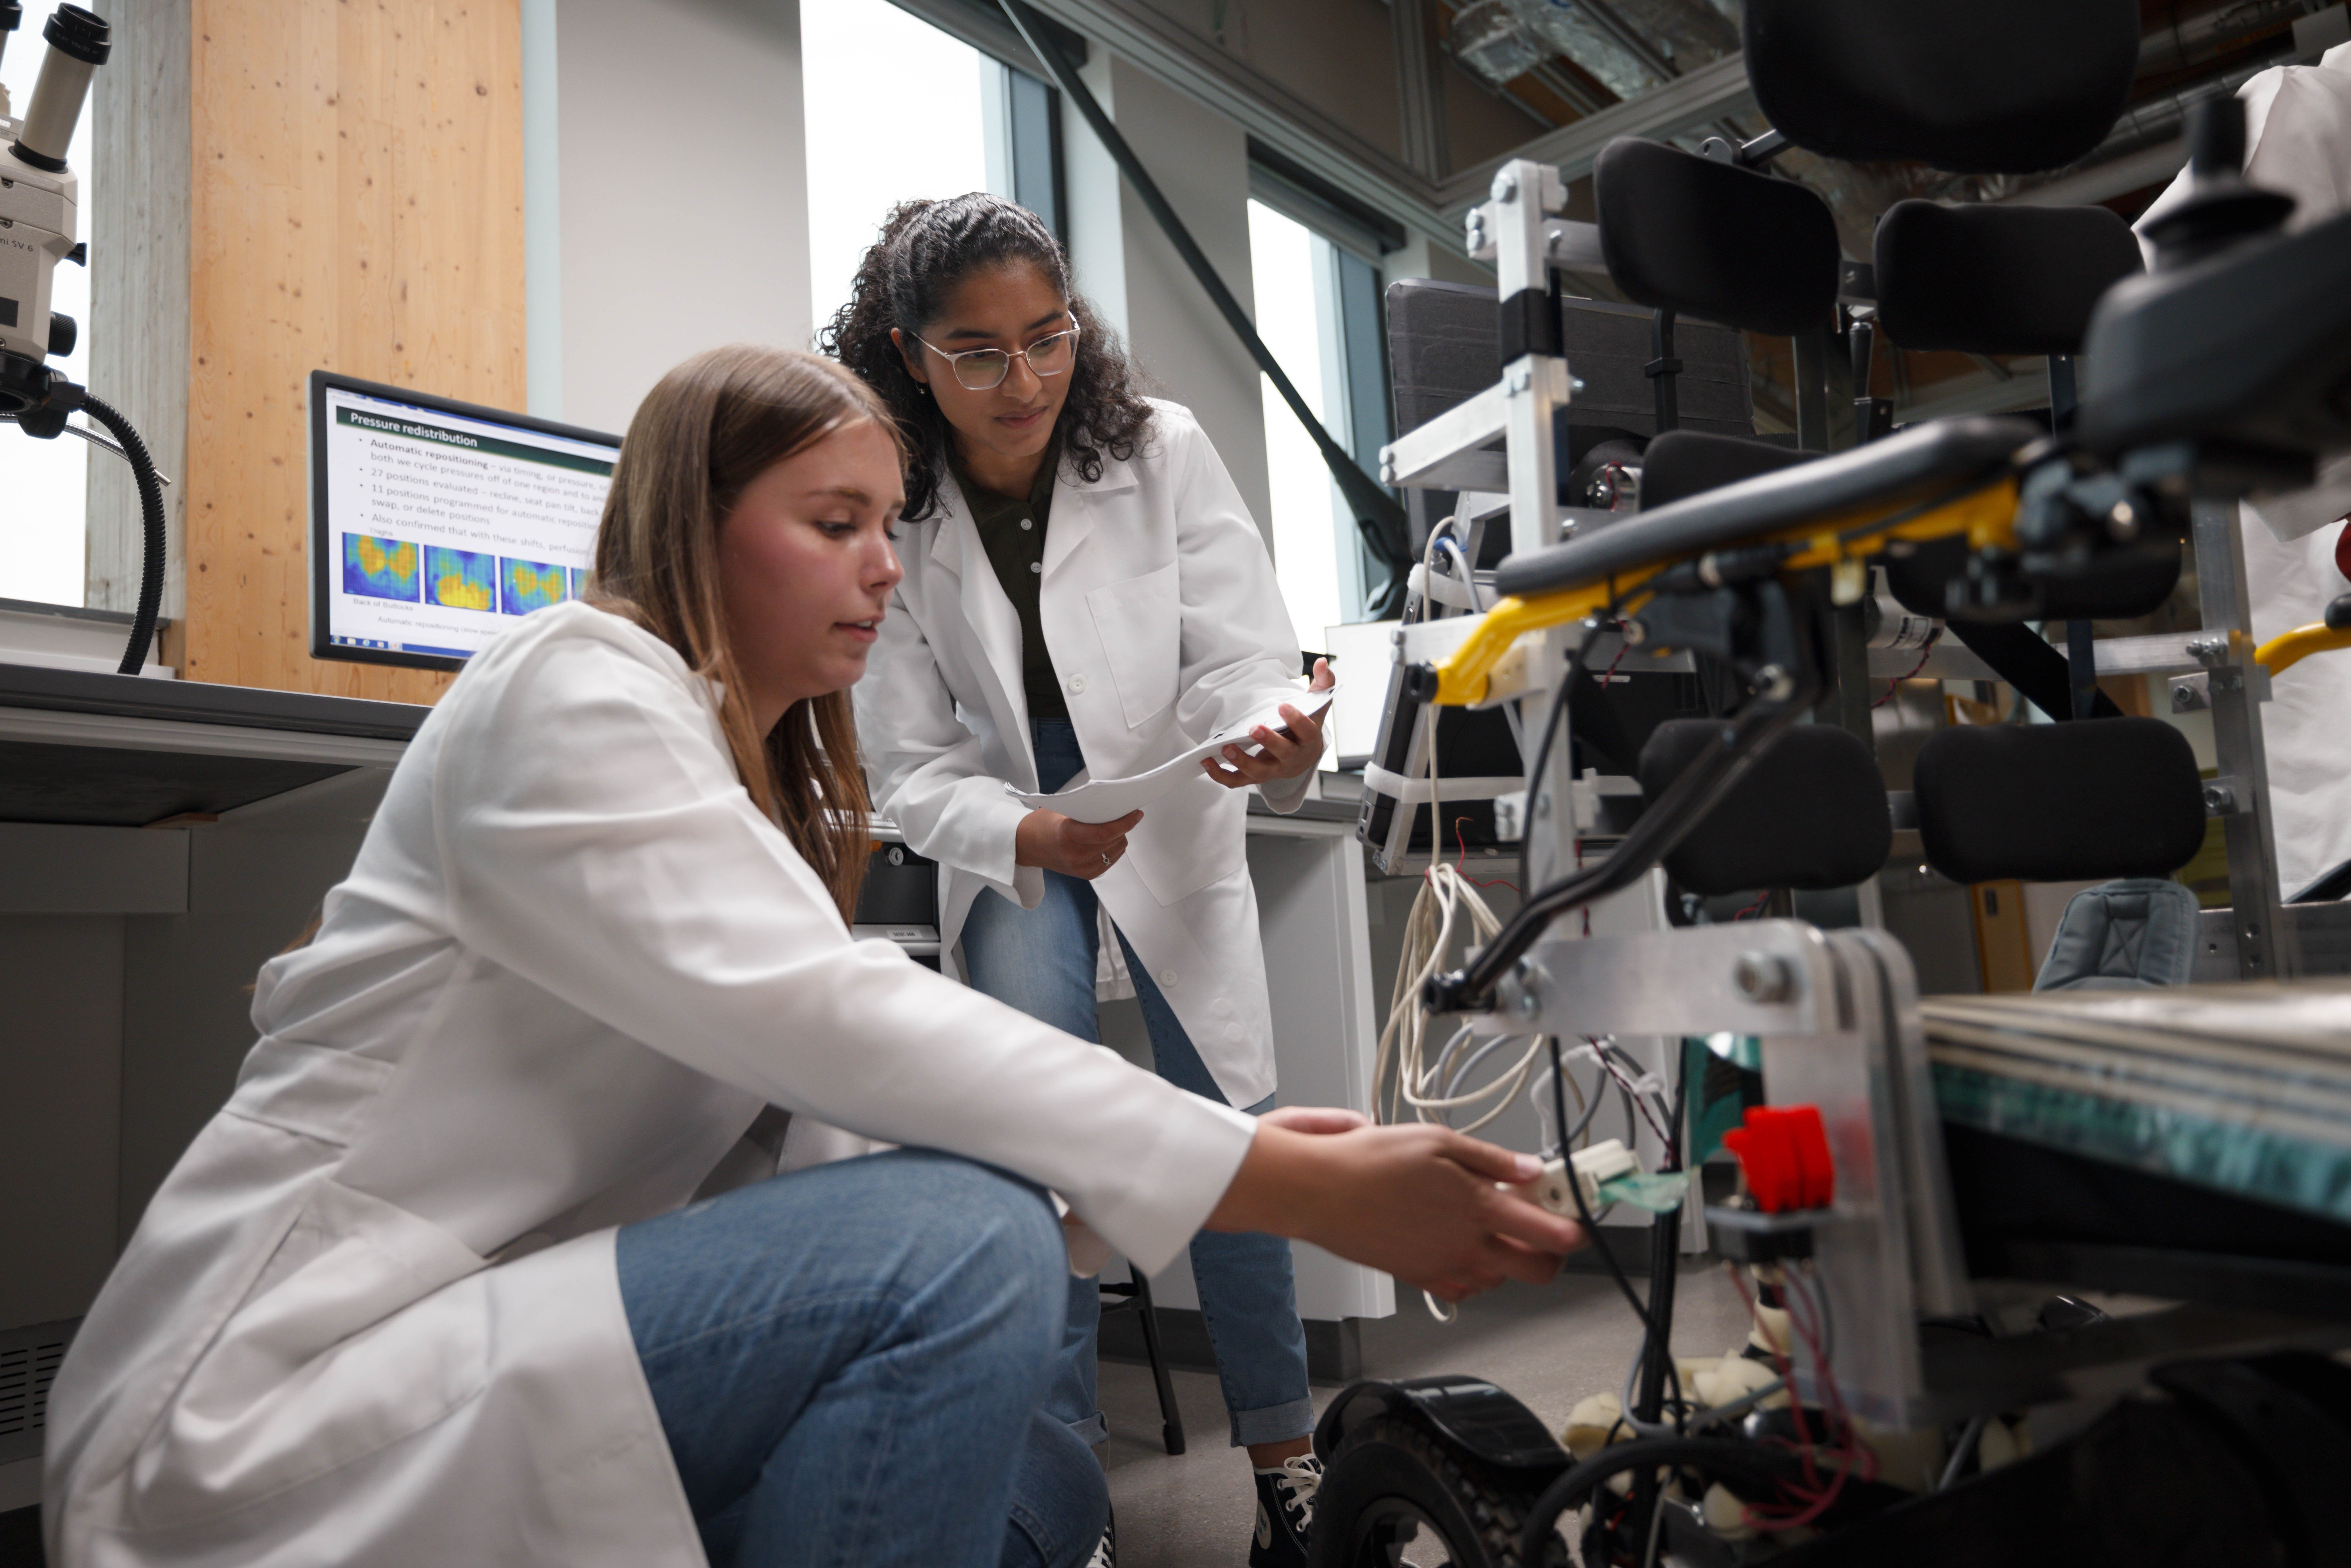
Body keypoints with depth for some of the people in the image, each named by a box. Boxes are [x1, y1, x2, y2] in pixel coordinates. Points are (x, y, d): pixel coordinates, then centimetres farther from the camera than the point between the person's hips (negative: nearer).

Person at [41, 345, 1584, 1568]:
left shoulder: (766, 777, 13)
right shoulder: (576, 683, -14)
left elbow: (822, 1080, 3)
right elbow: (829, 1019, -28)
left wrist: (1270, 1154, -8)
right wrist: (1304, 1191, -28)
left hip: (513, 1343, 9)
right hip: (282, 1415, -8)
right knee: (962, 1242, -27)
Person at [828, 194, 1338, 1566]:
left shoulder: (1161, 452, -17)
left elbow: (1239, 656, -17)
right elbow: (911, 767, -13)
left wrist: (1276, 736, -42)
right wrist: (1028, 837, -32)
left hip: (1173, 806, 0)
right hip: (1012, 829, 0)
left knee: (1226, 1123, -5)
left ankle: (1284, 1453, 11)